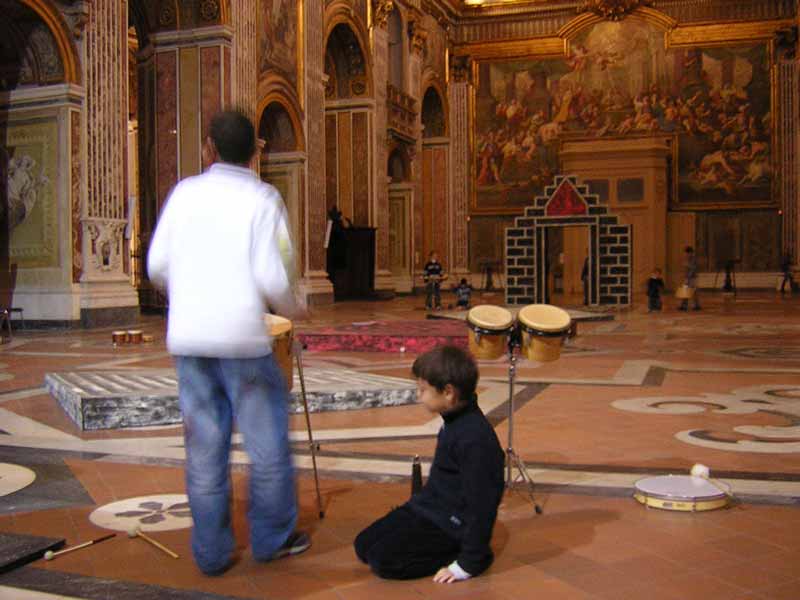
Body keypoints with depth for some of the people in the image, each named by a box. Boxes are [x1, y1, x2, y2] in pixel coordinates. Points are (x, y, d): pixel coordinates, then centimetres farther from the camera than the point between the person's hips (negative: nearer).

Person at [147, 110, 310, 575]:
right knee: (268, 443, 12)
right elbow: (271, 277, -13)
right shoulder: (262, 198, -5)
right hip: (243, 336, -4)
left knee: (204, 448, 11)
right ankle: (273, 539, 24)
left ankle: (212, 552, 20)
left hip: (187, 338, 4)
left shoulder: (185, 192, 5)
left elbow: (156, 266, 5)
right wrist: (294, 309, 7)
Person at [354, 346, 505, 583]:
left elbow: (481, 504, -25)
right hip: (429, 505, 9)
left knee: (382, 560, -16)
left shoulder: (474, 439, -29)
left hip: (451, 524, -9)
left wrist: (469, 562, -20)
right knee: (363, 546, 5)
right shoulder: (456, 419, 1)